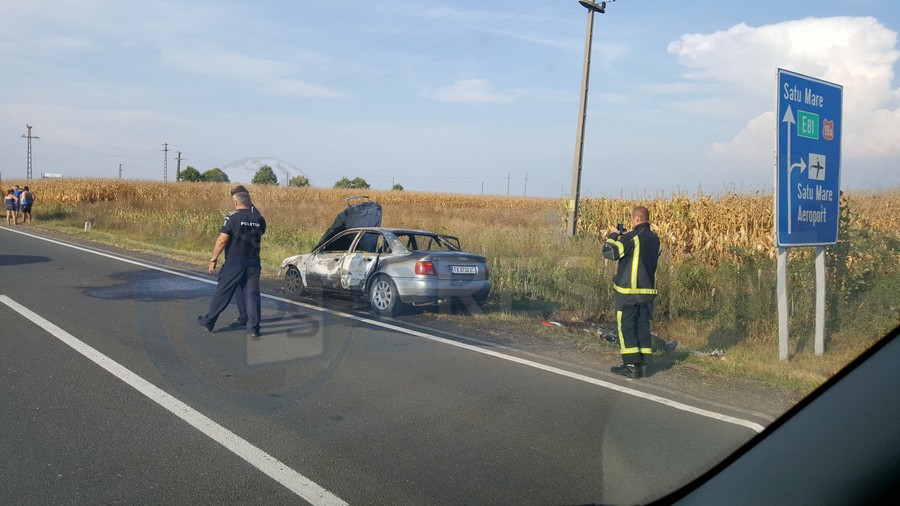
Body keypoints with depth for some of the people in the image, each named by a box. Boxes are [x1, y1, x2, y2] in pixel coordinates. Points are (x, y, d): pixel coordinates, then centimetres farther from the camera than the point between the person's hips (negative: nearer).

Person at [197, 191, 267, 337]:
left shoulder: (232, 218, -9)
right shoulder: (259, 219, 4)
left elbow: (222, 240, -13)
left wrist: (213, 259, -7)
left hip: (234, 263, -3)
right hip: (254, 263, 3)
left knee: (222, 293, 7)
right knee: (252, 294, 5)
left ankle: (208, 322, 20)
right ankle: (253, 328, 3)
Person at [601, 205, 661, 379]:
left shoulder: (631, 237, -15)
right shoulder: (654, 238, 9)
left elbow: (609, 253, -18)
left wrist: (613, 235, -2)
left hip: (628, 290, -7)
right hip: (648, 290, 7)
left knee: (626, 326, 1)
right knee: (643, 326, 13)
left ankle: (632, 365, 0)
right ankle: (645, 364, 15)